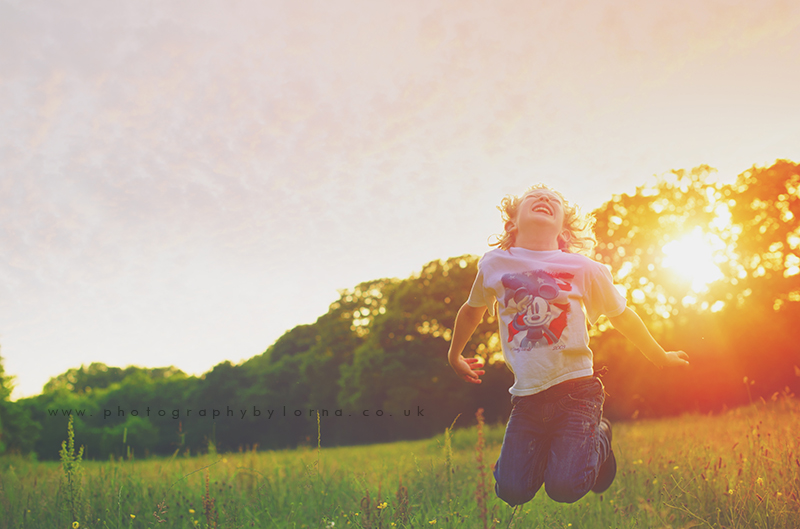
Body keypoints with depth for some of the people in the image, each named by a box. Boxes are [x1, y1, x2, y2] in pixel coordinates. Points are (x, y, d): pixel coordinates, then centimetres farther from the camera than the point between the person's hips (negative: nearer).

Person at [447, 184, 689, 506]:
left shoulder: (583, 268, -3)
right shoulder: (493, 265, -1)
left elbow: (622, 317, 12)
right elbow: (472, 311, 18)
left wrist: (661, 358, 22)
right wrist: (454, 355, 31)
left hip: (576, 389, -2)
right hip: (526, 396, 2)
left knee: (564, 489, -12)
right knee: (512, 492, -4)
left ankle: (599, 439, 20)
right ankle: (545, 448, 28)